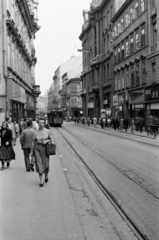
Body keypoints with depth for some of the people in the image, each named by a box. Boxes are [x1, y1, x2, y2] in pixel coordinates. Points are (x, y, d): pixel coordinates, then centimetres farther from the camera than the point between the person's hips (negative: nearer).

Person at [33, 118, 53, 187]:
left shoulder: (47, 131, 0)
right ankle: (41, 181, 1)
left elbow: (51, 140, 9)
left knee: (46, 164, 3)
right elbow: (34, 141, 12)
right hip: (37, 148, 1)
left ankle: (46, 175, 36)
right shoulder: (36, 132, 5)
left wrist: (47, 141, -13)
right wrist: (32, 152, 12)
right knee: (39, 164, -5)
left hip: (45, 148, -1)